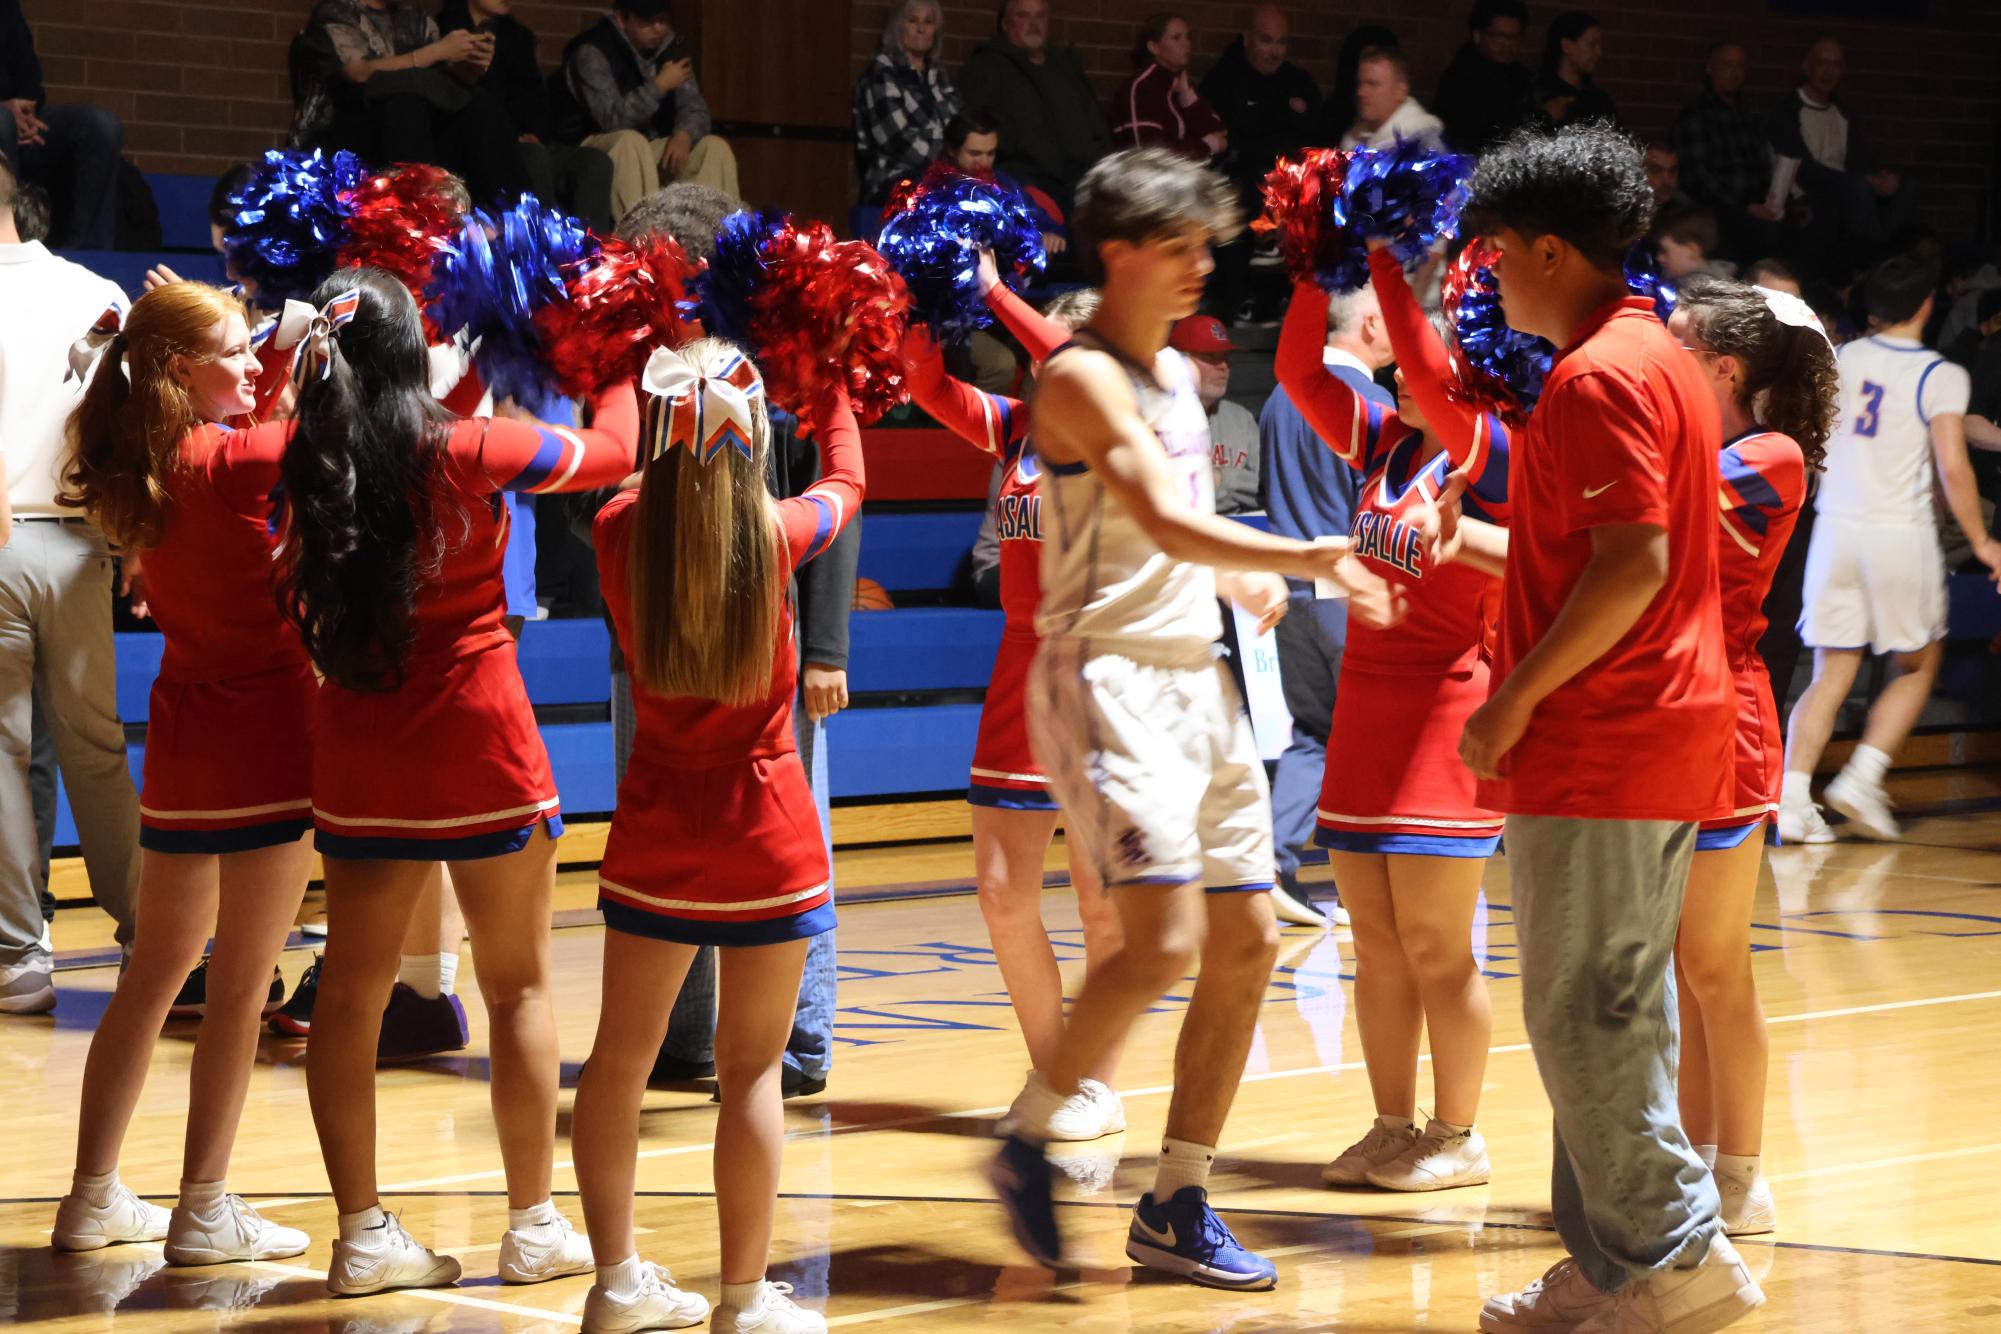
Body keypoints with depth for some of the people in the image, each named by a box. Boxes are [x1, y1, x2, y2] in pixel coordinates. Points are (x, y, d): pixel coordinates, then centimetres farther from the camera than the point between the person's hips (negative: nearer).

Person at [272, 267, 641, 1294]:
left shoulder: (306, 461, -6)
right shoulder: (463, 451, -15)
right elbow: (611, 451, -3)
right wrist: (623, 379, 16)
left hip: (359, 752, 4)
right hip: (479, 745, -3)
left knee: (352, 987, 9)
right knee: (519, 985, 9)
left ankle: (362, 1232, 9)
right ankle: (534, 1226, 14)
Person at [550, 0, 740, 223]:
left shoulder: (671, 47, 3)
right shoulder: (592, 52, -18)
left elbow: (694, 106, 1)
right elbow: (613, 120, -28)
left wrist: (684, 135, -21)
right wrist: (659, 86, -28)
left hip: (650, 152, 7)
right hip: (592, 150, -7)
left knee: (715, 148, -12)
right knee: (631, 141, -37)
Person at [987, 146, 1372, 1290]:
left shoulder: (1179, 373, 17)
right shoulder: (1083, 378, -10)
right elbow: (1165, 522, -23)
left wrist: (1246, 581, 7)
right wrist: (1313, 558, -28)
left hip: (1197, 675, 9)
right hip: (1109, 674, -9)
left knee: (1249, 939, 5)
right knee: (1165, 941, -20)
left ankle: (1178, 1204, 13)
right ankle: (1030, 1141, 0)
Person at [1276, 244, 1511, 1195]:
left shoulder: (1490, 457, -10)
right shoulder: (1385, 446, 10)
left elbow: (1427, 373, -25)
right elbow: (1299, 372, 6)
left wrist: (1386, 261, -22)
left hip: (1445, 716, -7)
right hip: (1364, 714, 7)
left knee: (1435, 947, -3)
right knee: (1377, 945, 10)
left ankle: (1458, 1136, 6)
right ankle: (1393, 1128, 18)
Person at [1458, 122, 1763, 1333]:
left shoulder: (1598, 377, -15)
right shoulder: (1662, 356, 17)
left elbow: (1633, 561, -23)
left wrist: (1519, 697, -19)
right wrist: (1483, 542, 25)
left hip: (1603, 744, -10)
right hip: (1672, 733, 10)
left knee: (1580, 1015, -7)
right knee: (1621, 1011, 13)